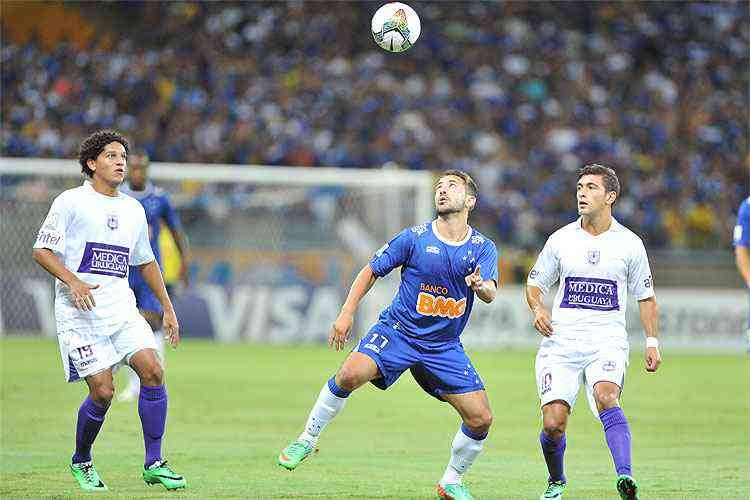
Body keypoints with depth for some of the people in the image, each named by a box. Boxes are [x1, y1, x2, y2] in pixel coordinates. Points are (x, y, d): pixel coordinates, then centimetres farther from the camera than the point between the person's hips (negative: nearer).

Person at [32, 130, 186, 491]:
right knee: (102, 391, -11)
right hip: (80, 312, -5)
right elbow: (42, 251, -5)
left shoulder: (133, 210, 16)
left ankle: (153, 464, -7)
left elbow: (145, 262, 26)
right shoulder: (71, 202, -2)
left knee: (152, 369, -14)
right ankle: (81, 462, 14)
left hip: (121, 307, 5)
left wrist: (168, 308, 22)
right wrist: (73, 282, -21)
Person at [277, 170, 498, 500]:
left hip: (445, 346, 2)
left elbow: (490, 293, -15)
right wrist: (347, 313, -5)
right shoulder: (415, 237, -5)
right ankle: (307, 440, -9)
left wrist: (481, 285, -39)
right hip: (398, 329, -2)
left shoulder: (483, 248, 0)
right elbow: (371, 271, 4)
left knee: (481, 419, -6)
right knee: (350, 373, -29)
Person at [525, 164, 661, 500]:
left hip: (607, 342, -2)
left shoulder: (629, 243, 5)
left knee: (606, 396, -32)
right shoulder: (561, 239, 7)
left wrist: (652, 341, 5)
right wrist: (538, 309, -7)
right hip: (561, 342, 2)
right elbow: (535, 284, 15)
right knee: (553, 423, -9)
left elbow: (645, 297, 14)